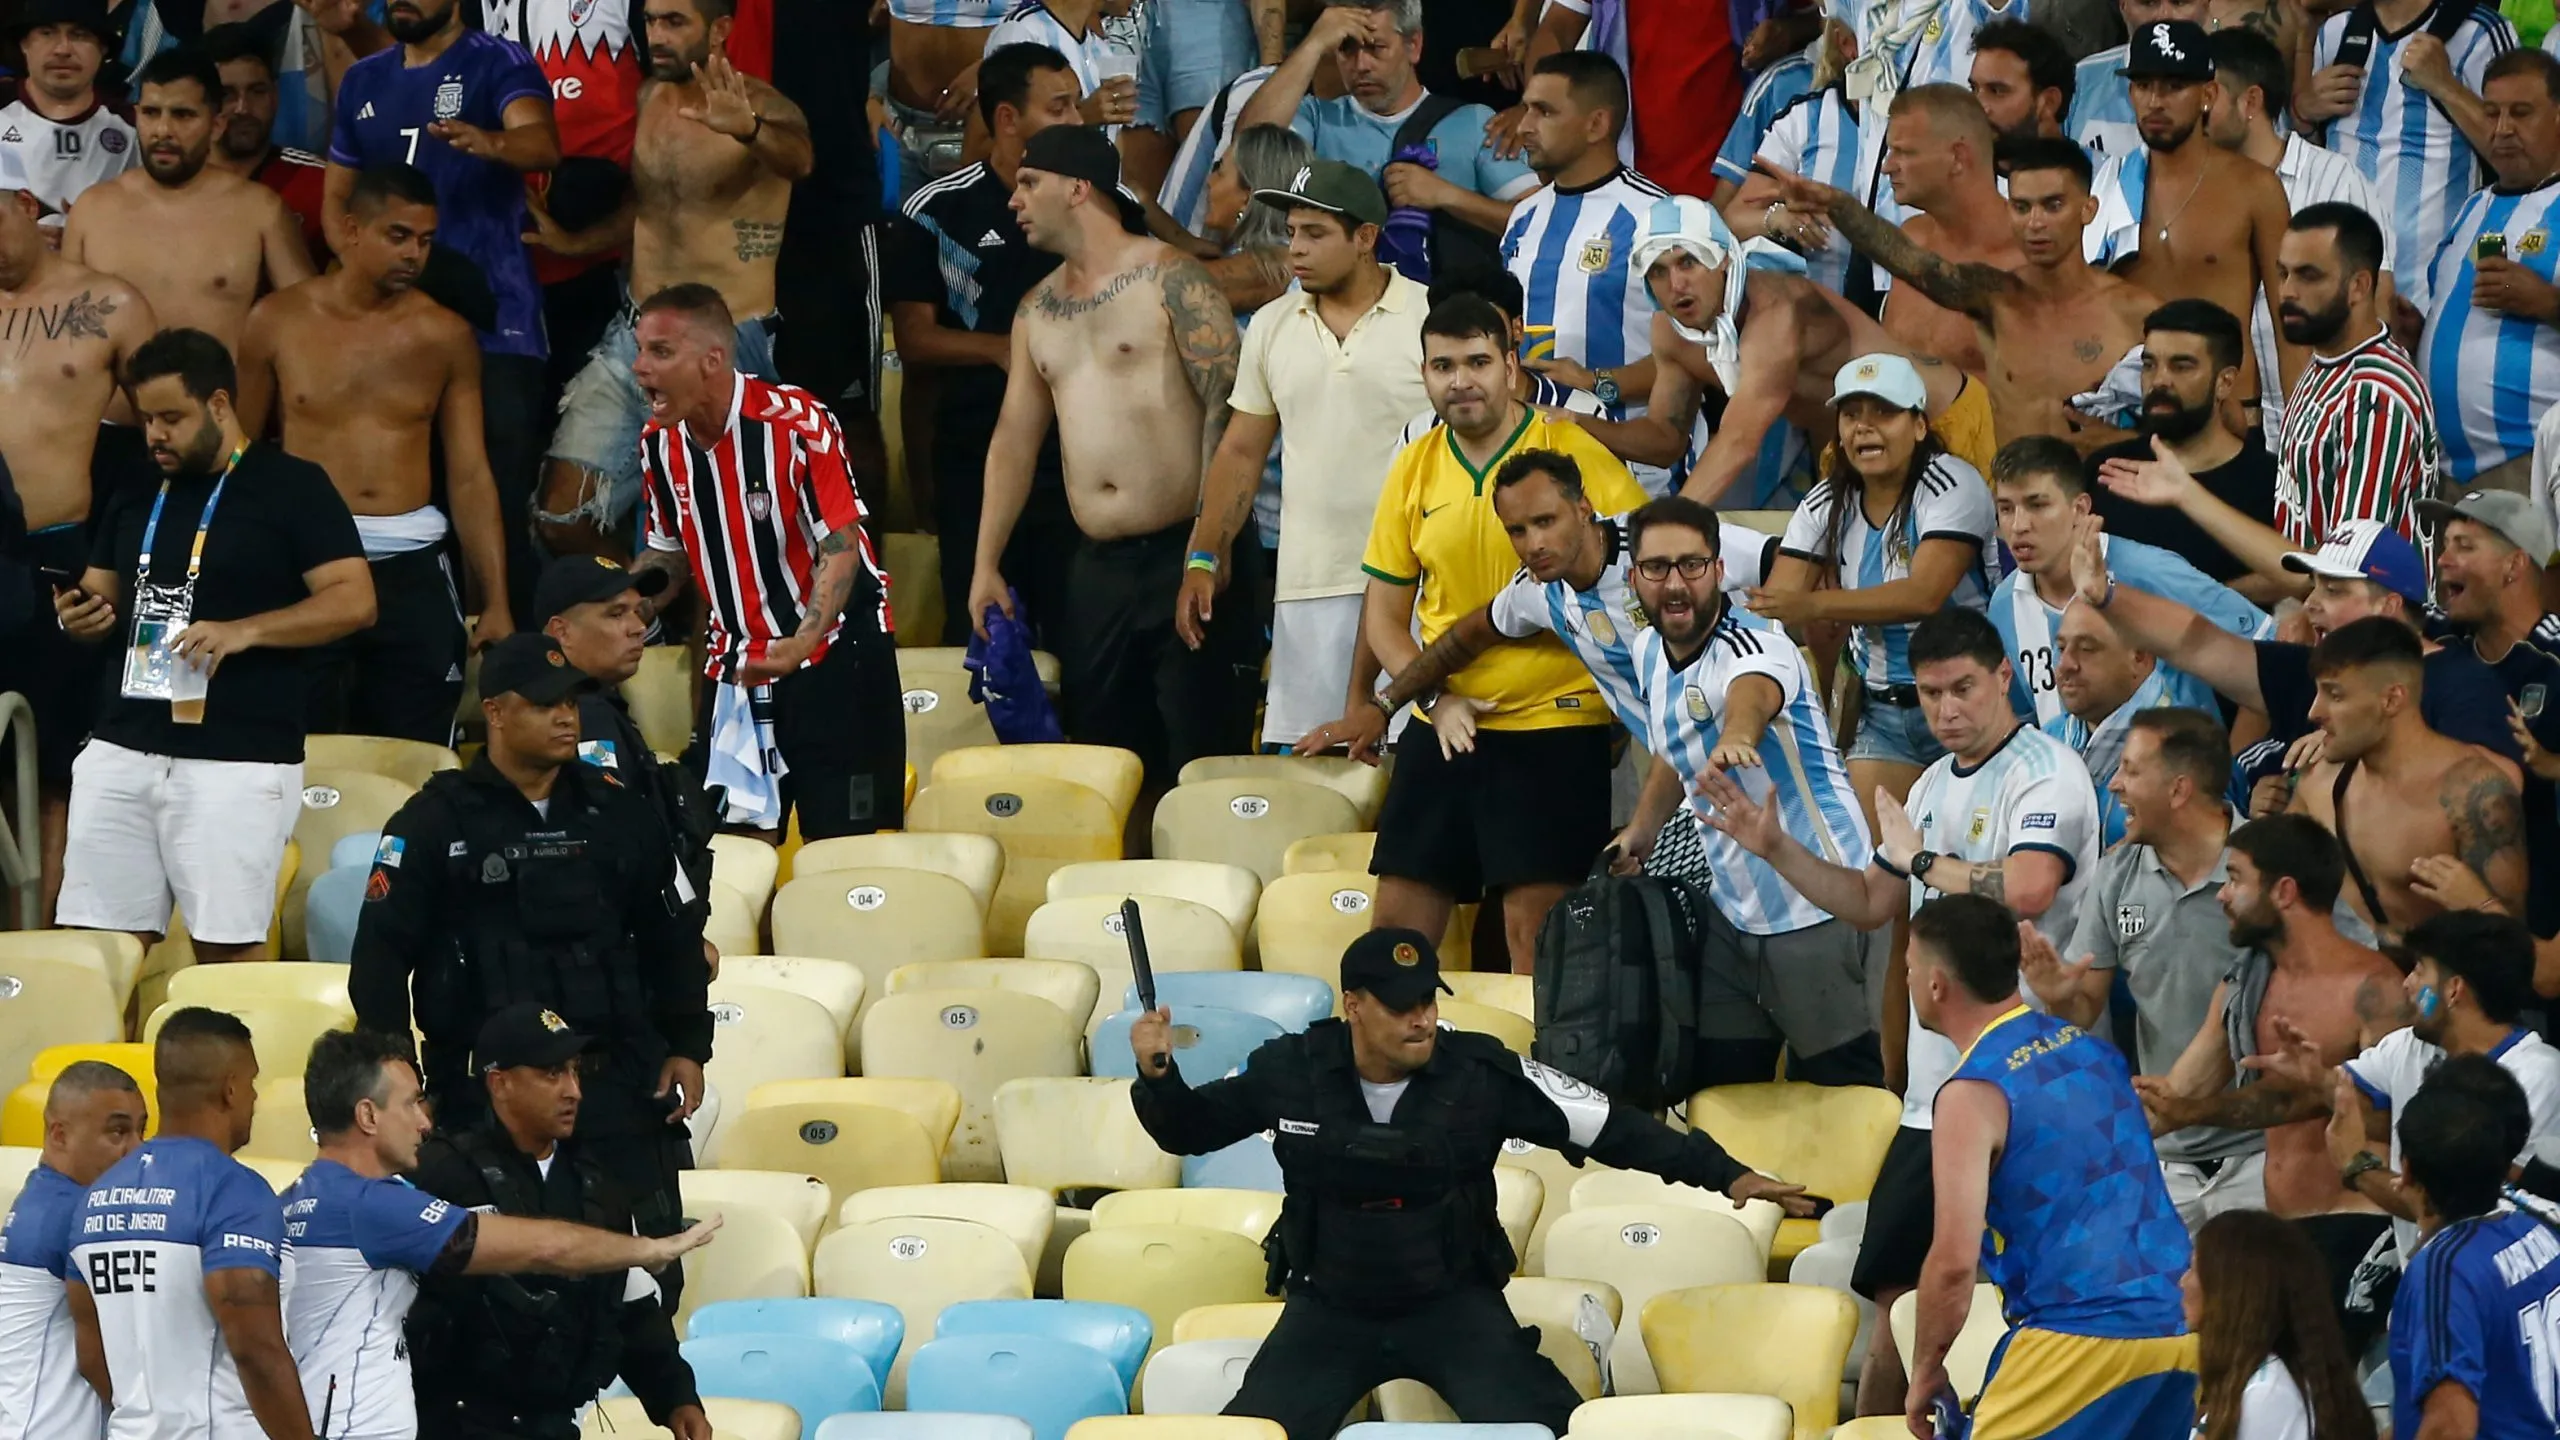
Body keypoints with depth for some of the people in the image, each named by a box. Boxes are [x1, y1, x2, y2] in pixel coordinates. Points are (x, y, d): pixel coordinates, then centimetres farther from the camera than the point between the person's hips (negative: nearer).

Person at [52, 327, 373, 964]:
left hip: (239, 762, -5)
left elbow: (353, 600, -8)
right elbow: (102, 597, 23)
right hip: (121, 750, 6)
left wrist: (244, 632, -20)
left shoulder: (292, 488, -2)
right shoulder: (135, 496, 16)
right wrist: (79, 616, -2)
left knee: (227, 952, -5)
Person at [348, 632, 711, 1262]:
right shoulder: (433, 824, -2)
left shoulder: (618, 813, 11)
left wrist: (686, 1046, 12)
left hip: (618, 1084, 3)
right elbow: (380, 956, -2)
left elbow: (671, 938, 19)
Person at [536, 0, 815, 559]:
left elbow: (797, 157, -37)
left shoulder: (762, 108, -12)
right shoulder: (646, 99, 9)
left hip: (728, 348, -6)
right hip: (633, 341, 6)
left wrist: (748, 130, -57)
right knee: (561, 521, 2)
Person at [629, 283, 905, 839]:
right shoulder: (660, 443, 1)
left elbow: (841, 547, -18)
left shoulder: (796, 423, -20)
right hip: (735, 666, 6)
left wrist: (802, 645, -32)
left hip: (832, 651, -6)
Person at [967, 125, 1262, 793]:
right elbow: (1014, 438, 19)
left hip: (1182, 555, -7)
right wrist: (986, 564, 14)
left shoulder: (1169, 279, -5)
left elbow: (1226, 404, -12)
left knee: (1201, 762, -7)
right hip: (1097, 565, 7)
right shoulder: (1040, 308, 17)